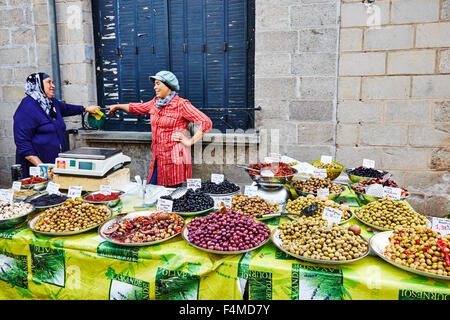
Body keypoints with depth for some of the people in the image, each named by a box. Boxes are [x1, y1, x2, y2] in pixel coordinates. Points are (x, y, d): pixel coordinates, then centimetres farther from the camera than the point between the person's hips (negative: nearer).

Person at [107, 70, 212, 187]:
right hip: (157, 158, 7)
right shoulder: (155, 102, 13)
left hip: (174, 159, -7)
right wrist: (118, 106, 43)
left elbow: (206, 122, -15)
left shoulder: (181, 105, -9)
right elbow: (138, 107, 32)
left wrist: (190, 141, -14)